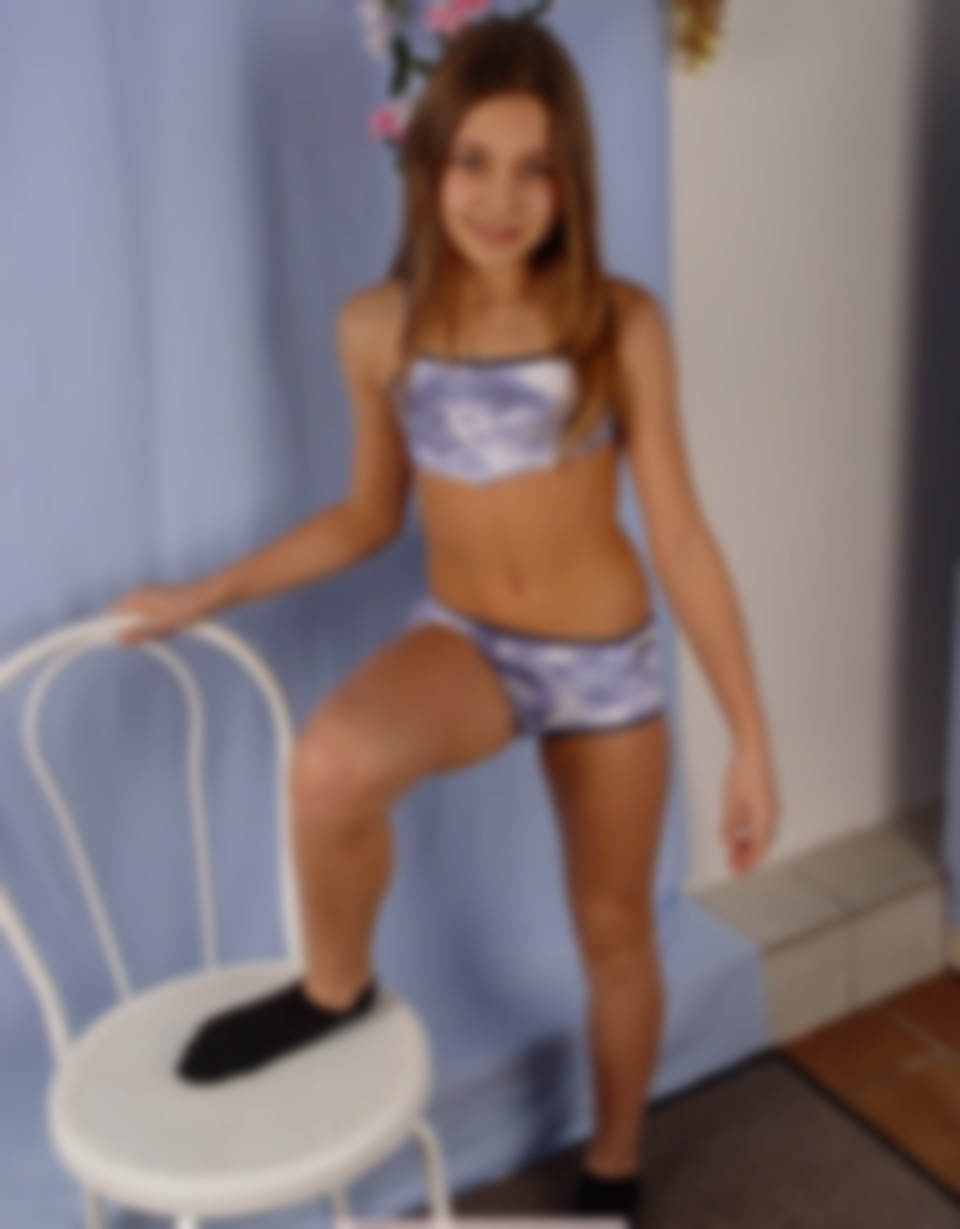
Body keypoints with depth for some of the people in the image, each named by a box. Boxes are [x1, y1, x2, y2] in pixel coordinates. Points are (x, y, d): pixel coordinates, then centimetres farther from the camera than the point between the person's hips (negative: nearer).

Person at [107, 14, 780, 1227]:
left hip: (608, 660, 0)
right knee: (331, 763, -33)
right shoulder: (379, 327, -10)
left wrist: (751, 741, -9)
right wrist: (207, 593, 5)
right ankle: (334, 988, -1)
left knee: (613, 927, 15)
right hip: (462, 638, 1)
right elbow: (370, 514, 6)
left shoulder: (622, 324, -16)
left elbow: (681, 536, -11)